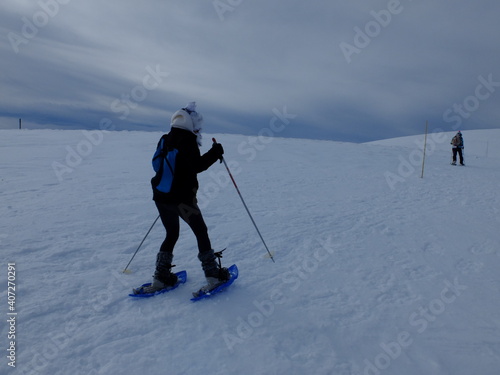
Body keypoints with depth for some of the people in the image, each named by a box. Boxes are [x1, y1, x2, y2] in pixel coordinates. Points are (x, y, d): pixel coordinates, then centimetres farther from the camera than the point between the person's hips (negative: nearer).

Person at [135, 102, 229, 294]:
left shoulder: (165, 139, 11)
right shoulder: (188, 140, -12)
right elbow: (197, 166, -19)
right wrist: (215, 152, -9)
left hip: (161, 196, 7)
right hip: (182, 198, -7)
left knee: (171, 234, 19)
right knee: (201, 232, 7)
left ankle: (160, 278, 17)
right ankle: (213, 275, 10)